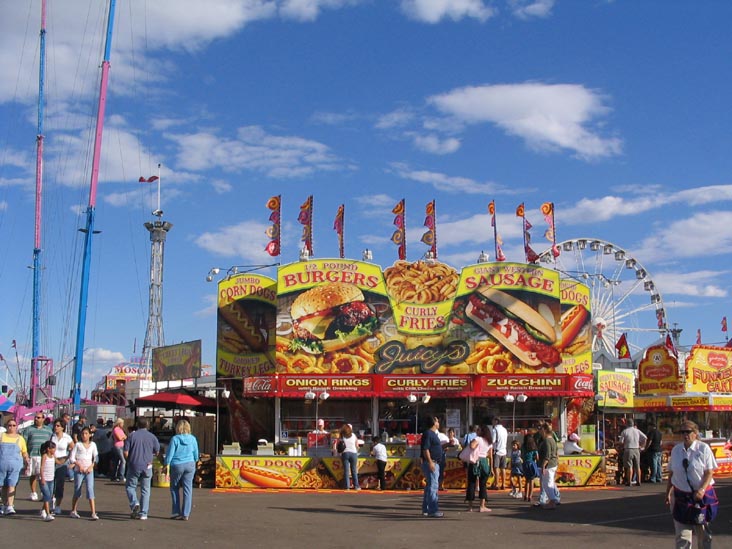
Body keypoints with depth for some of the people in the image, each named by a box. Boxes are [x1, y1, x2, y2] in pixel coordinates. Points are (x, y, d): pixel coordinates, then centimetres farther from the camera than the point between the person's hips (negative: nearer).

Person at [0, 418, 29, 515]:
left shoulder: (20, 439, 11)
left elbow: (24, 453, 13)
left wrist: (27, 464, 6)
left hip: (15, 466, -1)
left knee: (11, 485, -9)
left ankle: (10, 506, -13)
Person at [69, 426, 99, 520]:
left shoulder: (93, 444, 8)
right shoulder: (77, 444, 2)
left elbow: (96, 458, 8)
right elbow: (71, 458, 0)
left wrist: (91, 466, -6)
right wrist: (79, 465, -13)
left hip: (89, 470, 1)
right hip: (78, 470, -1)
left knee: (90, 489, -10)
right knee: (77, 490, 7)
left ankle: (93, 513, -14)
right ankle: (73, 511, 26)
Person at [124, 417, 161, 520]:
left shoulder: (131, 436, -4)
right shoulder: (152, 437, -1)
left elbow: (126, 453, -6)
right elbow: (157, 452, 7)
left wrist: (129, 461, 14)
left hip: (134, 466, -1)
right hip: (147, 466, 1)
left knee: (130, 486, 15)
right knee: (145, 490, 8)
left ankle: (134, 503, -9)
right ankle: (143, 514, 8)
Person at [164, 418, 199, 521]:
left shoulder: (175, 439, -10)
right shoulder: (193, 439, 1)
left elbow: (170, 453, -8)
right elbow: (196, 454, 9)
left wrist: (166, 465, 3)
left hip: (177, 465, -3)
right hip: (190, 465, 3)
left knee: (175, 488, 14)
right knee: (188, 489, 5)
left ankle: (176, 512, 12)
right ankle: (185, 514, 5)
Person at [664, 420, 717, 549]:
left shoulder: (704, 448, -8)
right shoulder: (676, 449, 3)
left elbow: (710, 472, -10)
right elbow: (671, 473, 9)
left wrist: (702, 490, -22)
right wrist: (668, 493, 7)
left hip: (700, 495, -2)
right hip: (680, 494, 2)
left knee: (703, 532, 13)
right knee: (682, 533, -3)